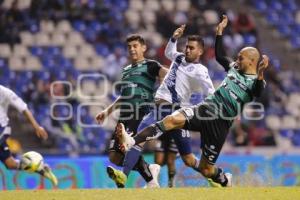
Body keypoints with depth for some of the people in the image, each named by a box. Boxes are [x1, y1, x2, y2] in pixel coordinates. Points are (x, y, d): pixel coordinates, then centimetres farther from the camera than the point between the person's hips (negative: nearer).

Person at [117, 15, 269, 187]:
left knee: (205, 168, 1)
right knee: (173, 120, -26)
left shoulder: (256, 82, -2)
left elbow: (257, 92, -25)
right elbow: (219, 56, 32)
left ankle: (225, 181, 37)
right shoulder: (234, 68, 17)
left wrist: (260, 75, -43)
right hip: (206, 108, 5)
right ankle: (130, 142, -40)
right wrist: (220, 32, 25)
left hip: (221, 122, -5)